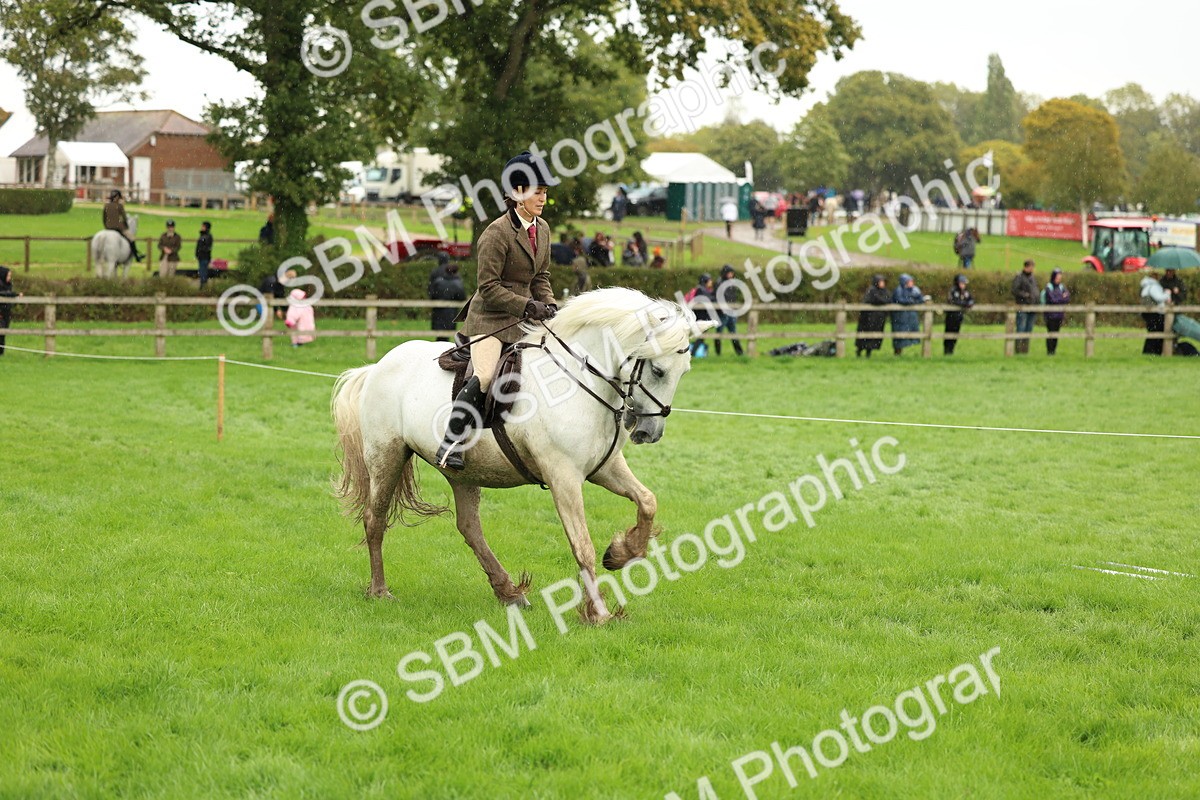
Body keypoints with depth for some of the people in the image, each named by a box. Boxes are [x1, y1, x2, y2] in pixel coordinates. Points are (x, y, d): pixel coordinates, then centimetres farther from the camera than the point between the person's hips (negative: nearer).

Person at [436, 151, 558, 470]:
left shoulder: (542, 229, 9)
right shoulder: (496, 233, -16)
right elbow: (489, 287, -16)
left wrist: (549, 305, 1)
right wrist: (528, 306, -21)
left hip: (524, 317, 8)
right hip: (490, 316, -8)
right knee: (484, 376, -25)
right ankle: (450, 445, -22)